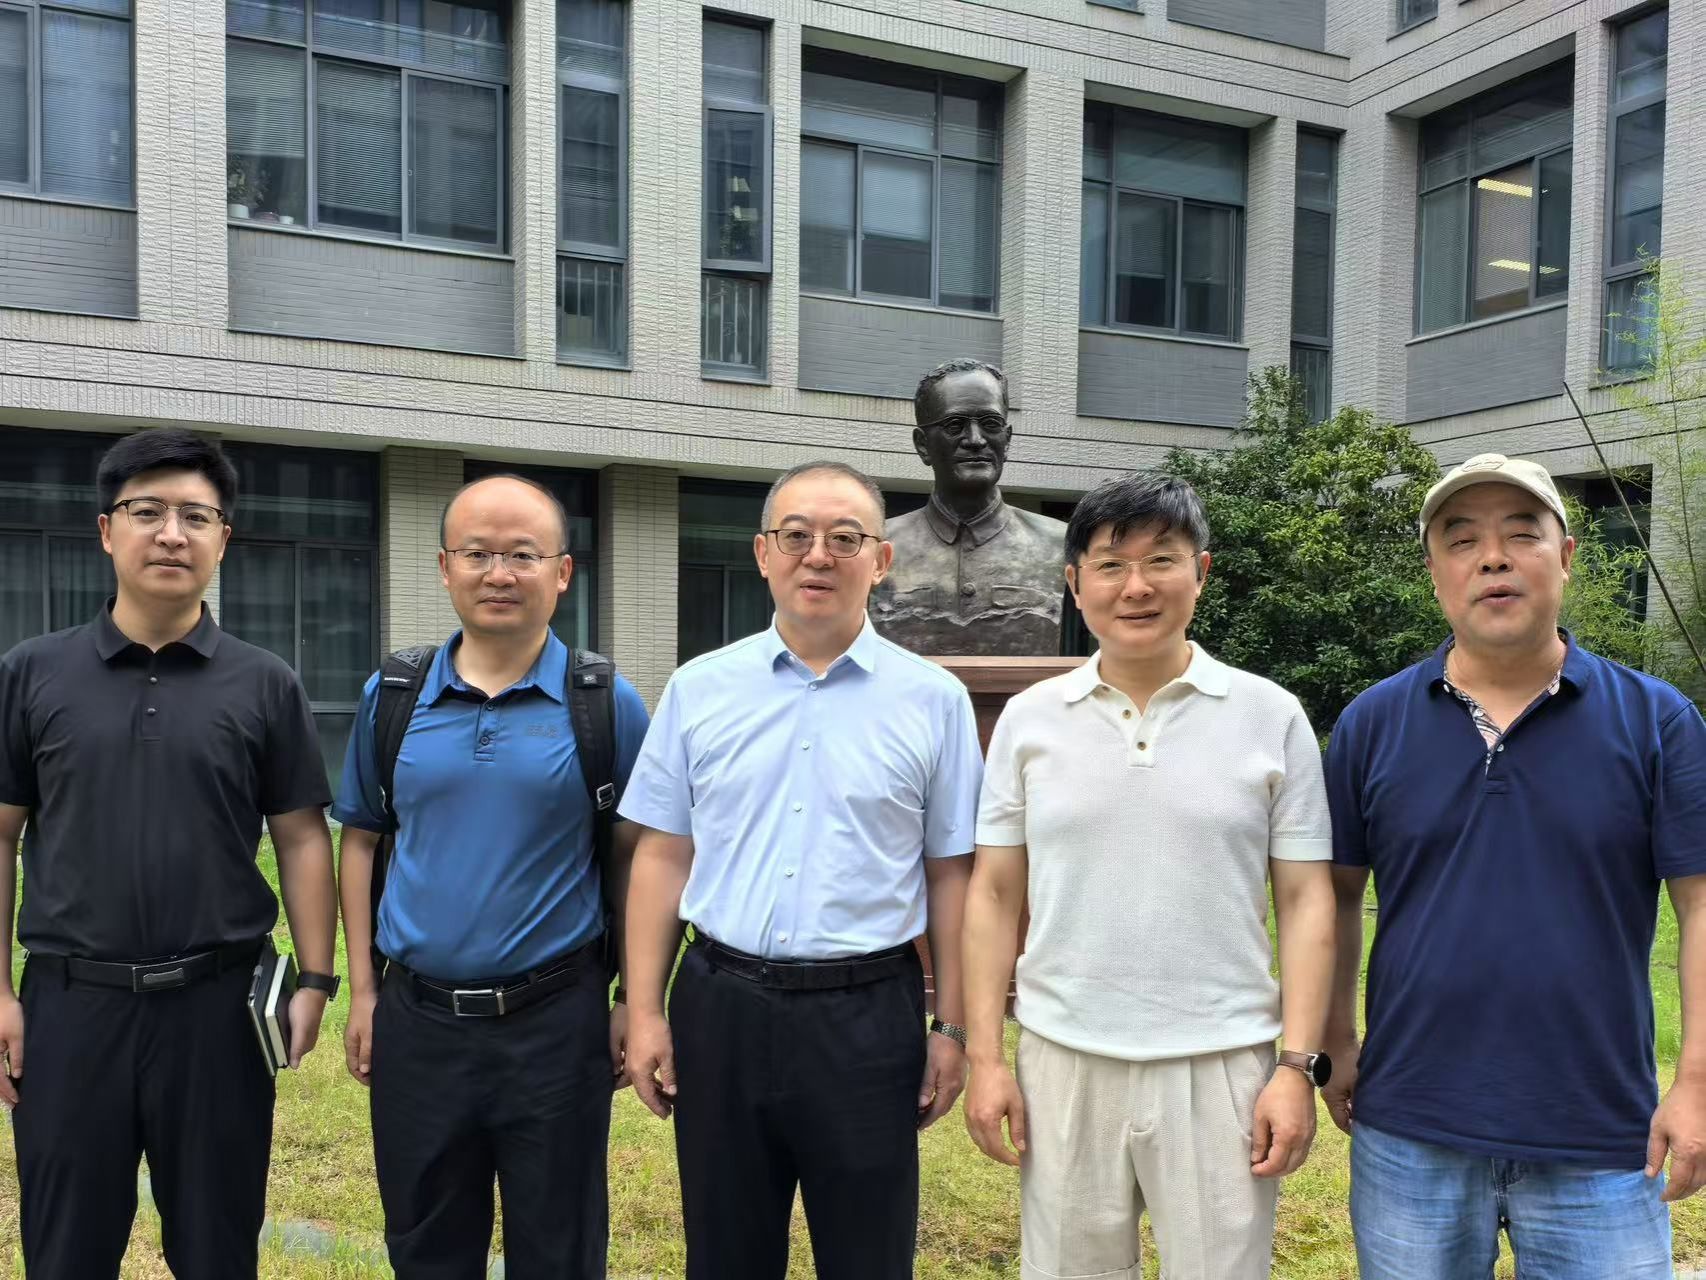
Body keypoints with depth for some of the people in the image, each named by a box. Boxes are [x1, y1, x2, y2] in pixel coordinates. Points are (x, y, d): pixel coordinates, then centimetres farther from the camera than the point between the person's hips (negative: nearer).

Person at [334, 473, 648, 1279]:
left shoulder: (607, 703, -5)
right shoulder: (391, 697, 2)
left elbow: (633, 856, -1)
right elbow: (361, 842, 10)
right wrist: (361, 992, 6)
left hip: (556, 1021, -2)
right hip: (417, 1021, 3)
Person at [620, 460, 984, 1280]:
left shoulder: (933, 700, -1)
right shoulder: (698, 690, 2)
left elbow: (950, 875, 1)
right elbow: (663, 858, 4)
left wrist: (952, 1028, 0)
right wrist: (645, 1013, 1)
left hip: (868, 1019, -1)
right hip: (722, 1010, 2)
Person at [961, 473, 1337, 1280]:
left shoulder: (1272, 717, -1)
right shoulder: (1029, 719, 1)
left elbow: (1305, 902, 1)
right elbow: (993, 897, 4)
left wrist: (1298, 1065, -5)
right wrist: (985, 1059, 0)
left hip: (1222, 1067, -1)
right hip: (1062, 1064, 2)